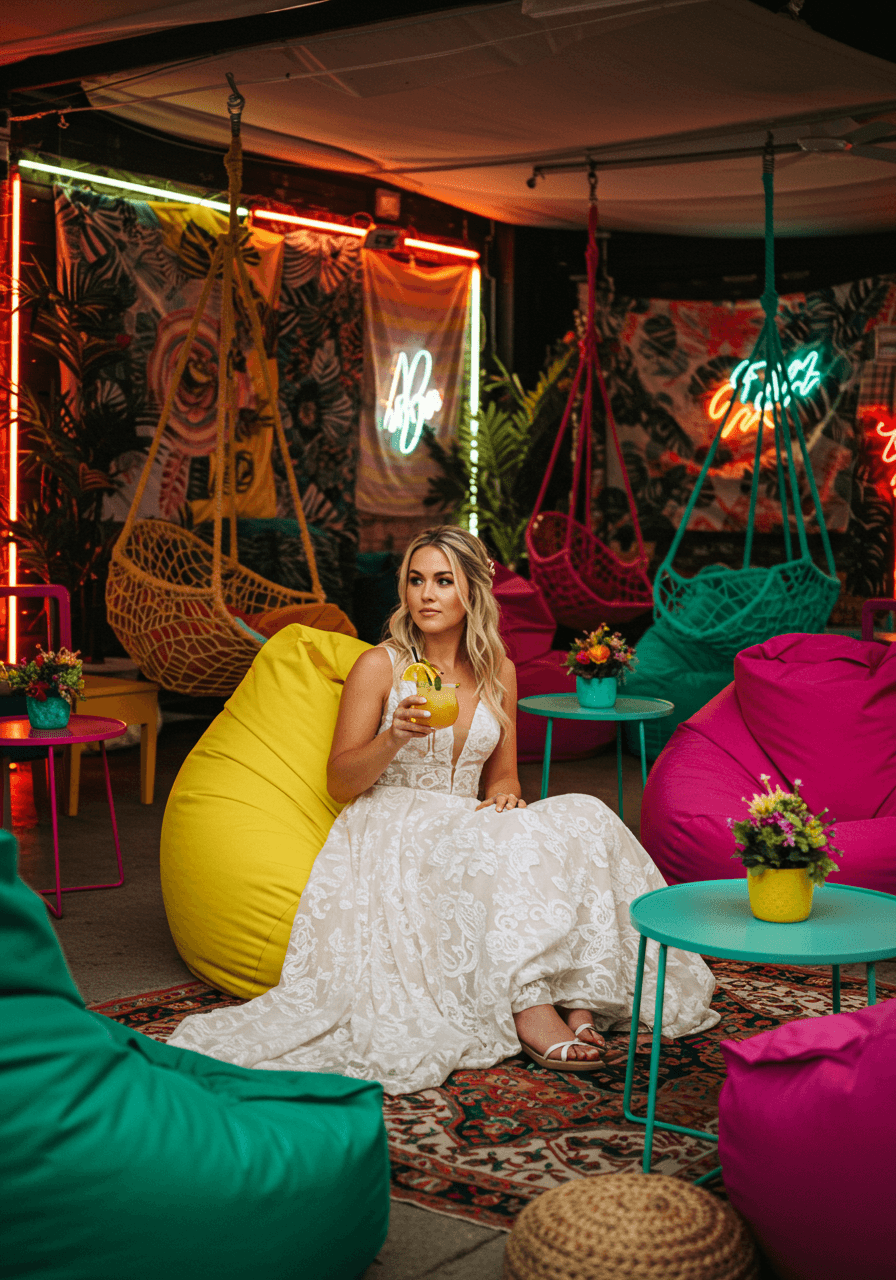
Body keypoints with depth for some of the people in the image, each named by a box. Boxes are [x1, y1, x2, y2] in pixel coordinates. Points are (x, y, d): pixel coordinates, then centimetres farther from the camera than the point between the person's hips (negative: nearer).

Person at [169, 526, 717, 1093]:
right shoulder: (379, 667, -4)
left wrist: (504, 793, -8)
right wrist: (396, 737, -23)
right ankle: (528, 1010, -37)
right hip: (393, 829, -5)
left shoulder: (498, 672, 9)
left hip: (468, 826, 5)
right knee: (497, 848, -35)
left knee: (584, 820, -22)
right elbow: (341, 783, -5)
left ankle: (578, 997, -29)